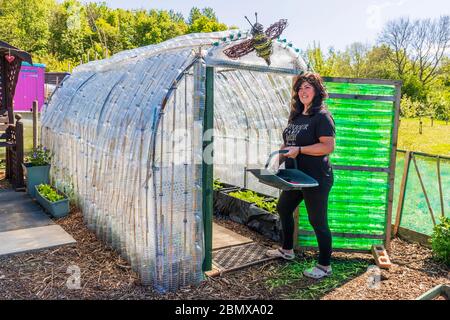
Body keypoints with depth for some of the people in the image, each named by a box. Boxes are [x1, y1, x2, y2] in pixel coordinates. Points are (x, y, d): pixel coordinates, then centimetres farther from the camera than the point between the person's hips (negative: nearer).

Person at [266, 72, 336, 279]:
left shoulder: (322, 116, -14)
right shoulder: (296, 115, 12)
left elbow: (328, 146, -23)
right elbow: (288, 143, 19)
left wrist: (299, 150, -26)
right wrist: (277, 162, 9)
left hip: (316, 179, -9)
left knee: (318, 221, 1)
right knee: (283, 208, 22)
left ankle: (325, 266, 19)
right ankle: (287, 250, 42)